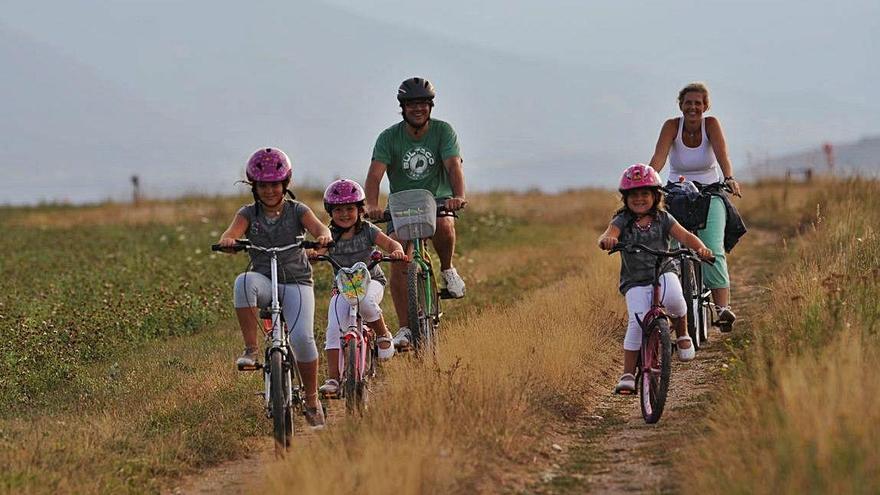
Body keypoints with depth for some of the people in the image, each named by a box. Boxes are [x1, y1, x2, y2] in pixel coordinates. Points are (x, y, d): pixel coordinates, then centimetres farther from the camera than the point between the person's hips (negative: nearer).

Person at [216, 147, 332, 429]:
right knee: (244, 282, -37)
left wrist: (323, 236, -39)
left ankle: (312, 400, -3)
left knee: (302, 336, -23)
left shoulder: (297, 211, 4)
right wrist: (227, 240, -39)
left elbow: (319, 228, -14)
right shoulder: (249, 214, 6)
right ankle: (251, 350, -29)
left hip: (296, 282, -1)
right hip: (265, 281, 1)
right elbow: (232, 233, -14)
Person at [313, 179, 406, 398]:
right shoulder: (330, 236, -2)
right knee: (334, 330, -17)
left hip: (370, 282, -2)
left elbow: (390, 243, -12)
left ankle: (383, 335, -7)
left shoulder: (368, 230, -5)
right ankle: (333, 379, -15)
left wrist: (397, 251, -36)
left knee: (365, 302, -37)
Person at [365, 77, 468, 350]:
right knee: (398, 262, -17)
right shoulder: (389, 137, -7)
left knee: (444, 225, -36)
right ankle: (405, 329, -10)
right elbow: (375, 174, -19)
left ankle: (447, 269, -6)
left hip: (437, 199, -1)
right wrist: (372, 206, -39)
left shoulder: (443, 131, -7)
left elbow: (453, 166, -22)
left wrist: (459, 196, -42)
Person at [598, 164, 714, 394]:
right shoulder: (622, 221, -1)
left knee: (673, 298, -33)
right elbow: (608, 235, -20)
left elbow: (685, 236, -9)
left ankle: (682, 334, -1)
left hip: (664, 272, 0)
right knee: (637, 322, -21)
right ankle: (628, 374, -12)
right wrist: (606, 240, -47)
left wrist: (700, 247, -32)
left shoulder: (663, 219, 3)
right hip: (635, 281, 0)